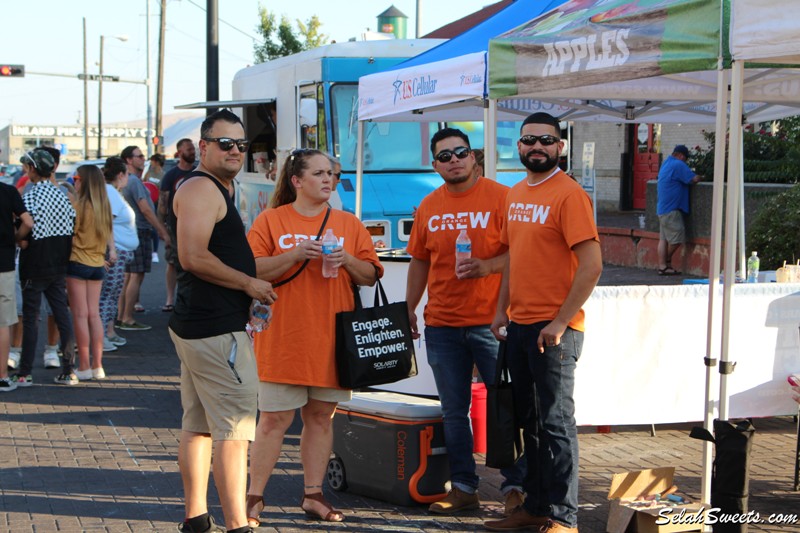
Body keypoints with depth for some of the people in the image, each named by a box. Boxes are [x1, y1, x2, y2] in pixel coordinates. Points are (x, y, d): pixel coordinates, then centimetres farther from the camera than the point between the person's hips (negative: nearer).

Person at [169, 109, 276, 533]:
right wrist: (249, 284, -14)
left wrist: (248, 290, 18)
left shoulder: (218, 189, 22)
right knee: (233, 425, -12)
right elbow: (193, 257, -22)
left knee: (197, 425, 13)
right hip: (216, 328, -11)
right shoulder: (201, 188, -12)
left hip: (194, 324, 11)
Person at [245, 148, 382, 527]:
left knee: (321, 416, 8)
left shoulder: (349, 224, 11)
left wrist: (347, 260, -9)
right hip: (283, 338, -3)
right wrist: (296, 255, -17)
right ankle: (254, 497, 6)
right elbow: (251, 270, -7)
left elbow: (371, 275, 10)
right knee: (274, 419, -3)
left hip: (330, 338, 3)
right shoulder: (271, 220, 1)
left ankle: (313, 495, 17)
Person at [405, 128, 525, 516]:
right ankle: (463, 488, 19)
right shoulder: (429, 207, 10)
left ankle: (515, 487, 9)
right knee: (453, 412, 10)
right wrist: (409, 310, 14)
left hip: (491, 321, -4)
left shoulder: (500, 197, -4)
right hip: (441, 324, 5)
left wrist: (487, 266, -22)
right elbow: (419, 262, 16)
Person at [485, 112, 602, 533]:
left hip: (553, 329, -8)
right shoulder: (516, 194, 13)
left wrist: (560, 322, -18)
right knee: (530, 420, 14)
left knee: (555, 421, -4)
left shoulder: (568, 194, -12)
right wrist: (501, 310, 14)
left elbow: (591, 265, -17)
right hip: (519, 325, 8)